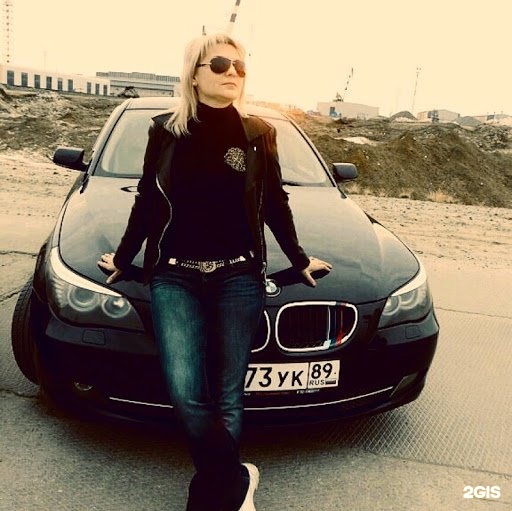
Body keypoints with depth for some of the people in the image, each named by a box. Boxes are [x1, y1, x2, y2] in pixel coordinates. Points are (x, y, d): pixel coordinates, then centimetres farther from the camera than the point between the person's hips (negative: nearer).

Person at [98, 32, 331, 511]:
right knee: (186, 394, -11)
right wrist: (123, 258, 20)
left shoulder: (257, 133, 6)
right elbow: (147, 202, 13)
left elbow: (274, 203, 15)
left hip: (238, 278, 0)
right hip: (175, 278, 0)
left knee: (227, 396, 4)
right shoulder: (166, 130, 5)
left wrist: (299, 259, 20)